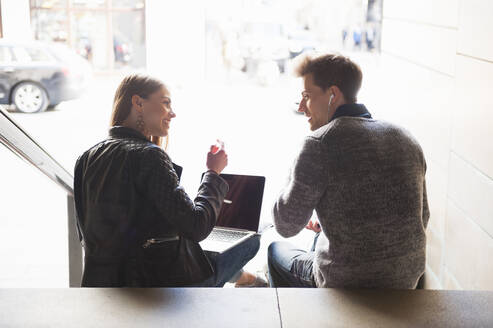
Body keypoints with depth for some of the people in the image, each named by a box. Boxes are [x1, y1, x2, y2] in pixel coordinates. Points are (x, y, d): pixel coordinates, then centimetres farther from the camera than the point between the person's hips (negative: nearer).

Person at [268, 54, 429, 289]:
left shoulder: (319, 143, -18)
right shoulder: (406, 139, 2)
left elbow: (286, 226, -13)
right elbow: (422, 218, 11)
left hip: (346, 284, -6)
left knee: (276, 251, 25)